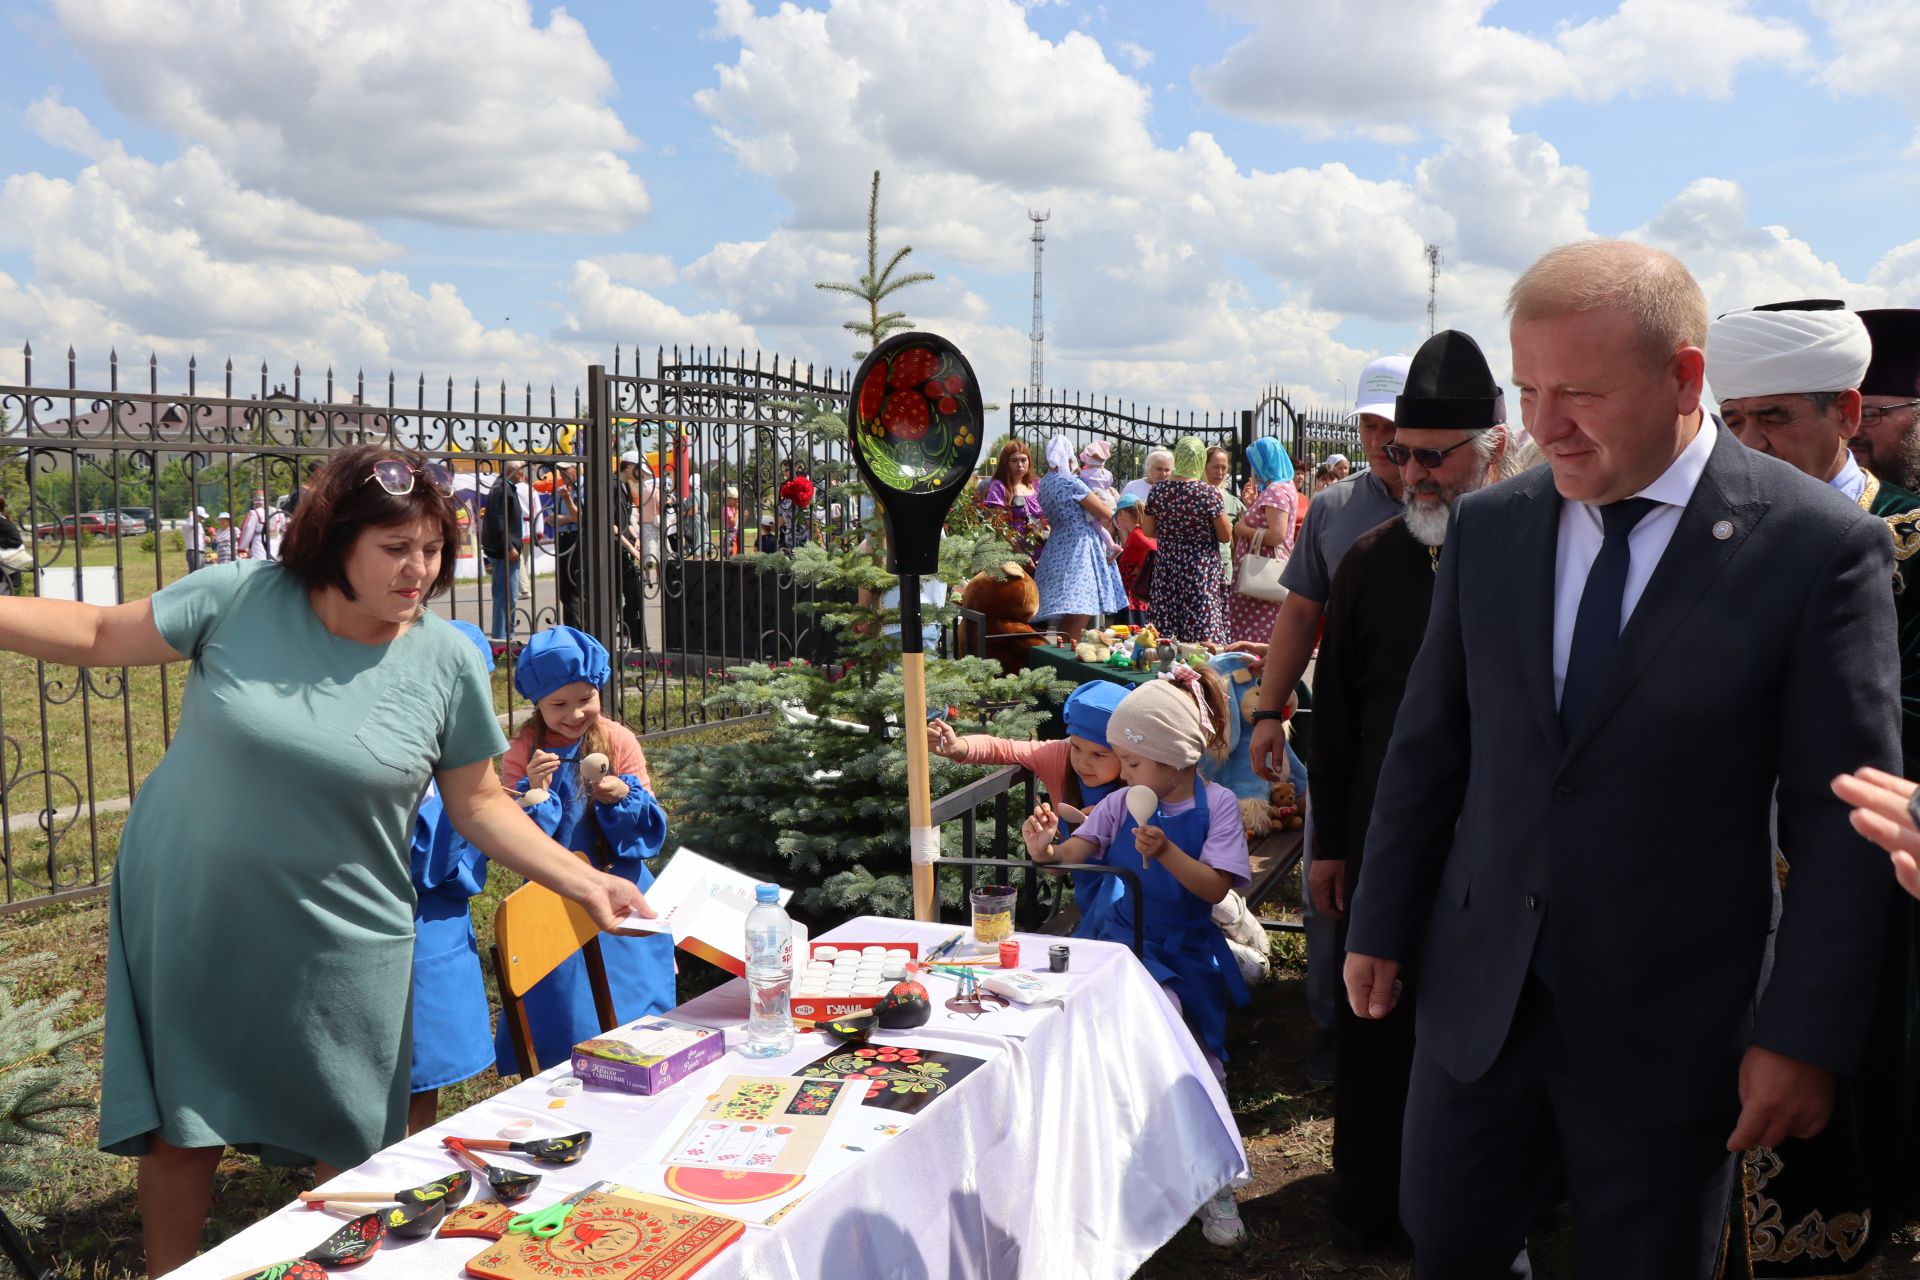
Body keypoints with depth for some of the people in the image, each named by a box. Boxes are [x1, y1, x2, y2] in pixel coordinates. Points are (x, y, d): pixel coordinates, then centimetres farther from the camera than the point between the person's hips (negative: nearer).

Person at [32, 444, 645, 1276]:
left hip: (336, 945, 0)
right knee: (178, 1126, 15)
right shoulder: (242, 597, -10)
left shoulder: (446, 661, -9)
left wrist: (583, 881, -12)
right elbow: (100, 635, 0)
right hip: (186, 921, 1)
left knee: (350, 1147, 10)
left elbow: (480, 805, -3)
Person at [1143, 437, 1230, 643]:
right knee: (1202, 630, 0)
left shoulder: (1159, 489, -1)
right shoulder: (1209, 493, -12)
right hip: (1202, 569, -4)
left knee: (1166, 631, 7)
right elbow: (1226, 535, -6)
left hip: (1166, 564, 4)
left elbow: (1148, 530, 7)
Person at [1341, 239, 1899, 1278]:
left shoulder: (1819, 545, -12)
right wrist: (1380, 927, 8)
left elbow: (1842, 813, -10)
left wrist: (1807, 1035, -10)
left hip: (1669, 1022, -3)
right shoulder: (1489, 526, 0)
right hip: (1480, 990, 3)